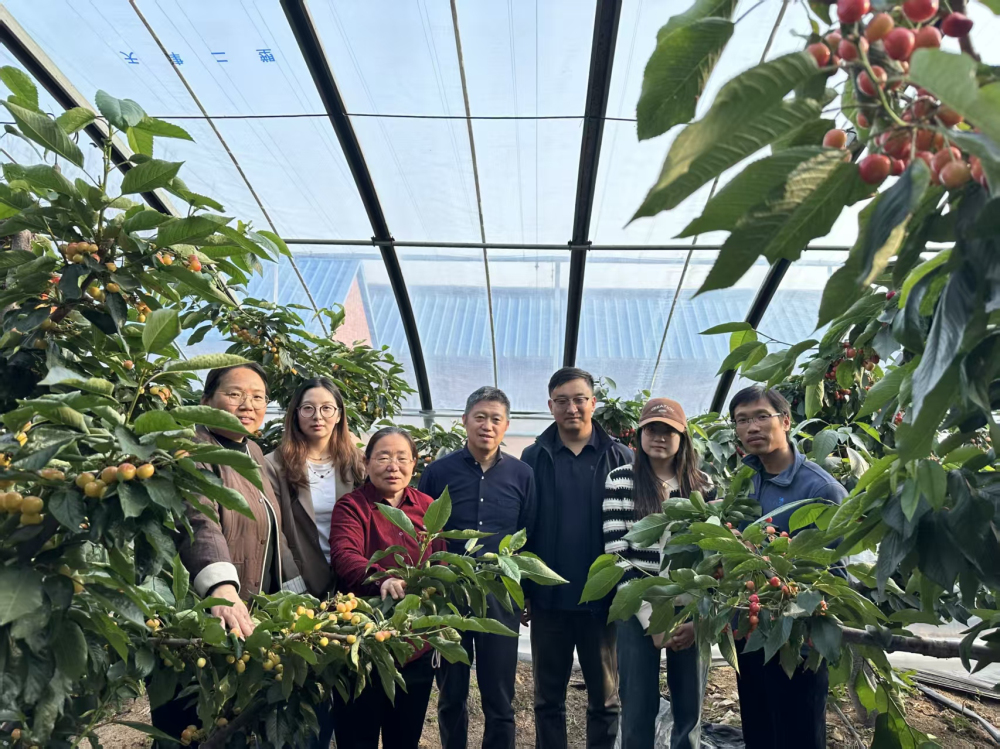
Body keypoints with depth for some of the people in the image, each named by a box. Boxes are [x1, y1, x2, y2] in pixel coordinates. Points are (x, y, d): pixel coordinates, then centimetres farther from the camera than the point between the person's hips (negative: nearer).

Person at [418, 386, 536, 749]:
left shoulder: (522, 475, 1)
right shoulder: (438, 472, -2)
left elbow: (529, 538, 5)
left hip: (501, 598, 0)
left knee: (499, 700, 11)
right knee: (451, 696, 15)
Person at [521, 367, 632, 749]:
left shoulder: (619, 457, -1)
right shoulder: (534, 457, -1)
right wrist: (522, 590, -3)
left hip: (603, 598, 0)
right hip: (549, 598, 0)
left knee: (605, 698, 16)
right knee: (548, 698, 15)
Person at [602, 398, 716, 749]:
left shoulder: (702, 485, 4)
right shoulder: (620, 480, -4)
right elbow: (616, 555, -7)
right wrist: (651, 618, -11)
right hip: (638, 612, -2)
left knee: (690, 711, 13)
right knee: (638, 711, 7)